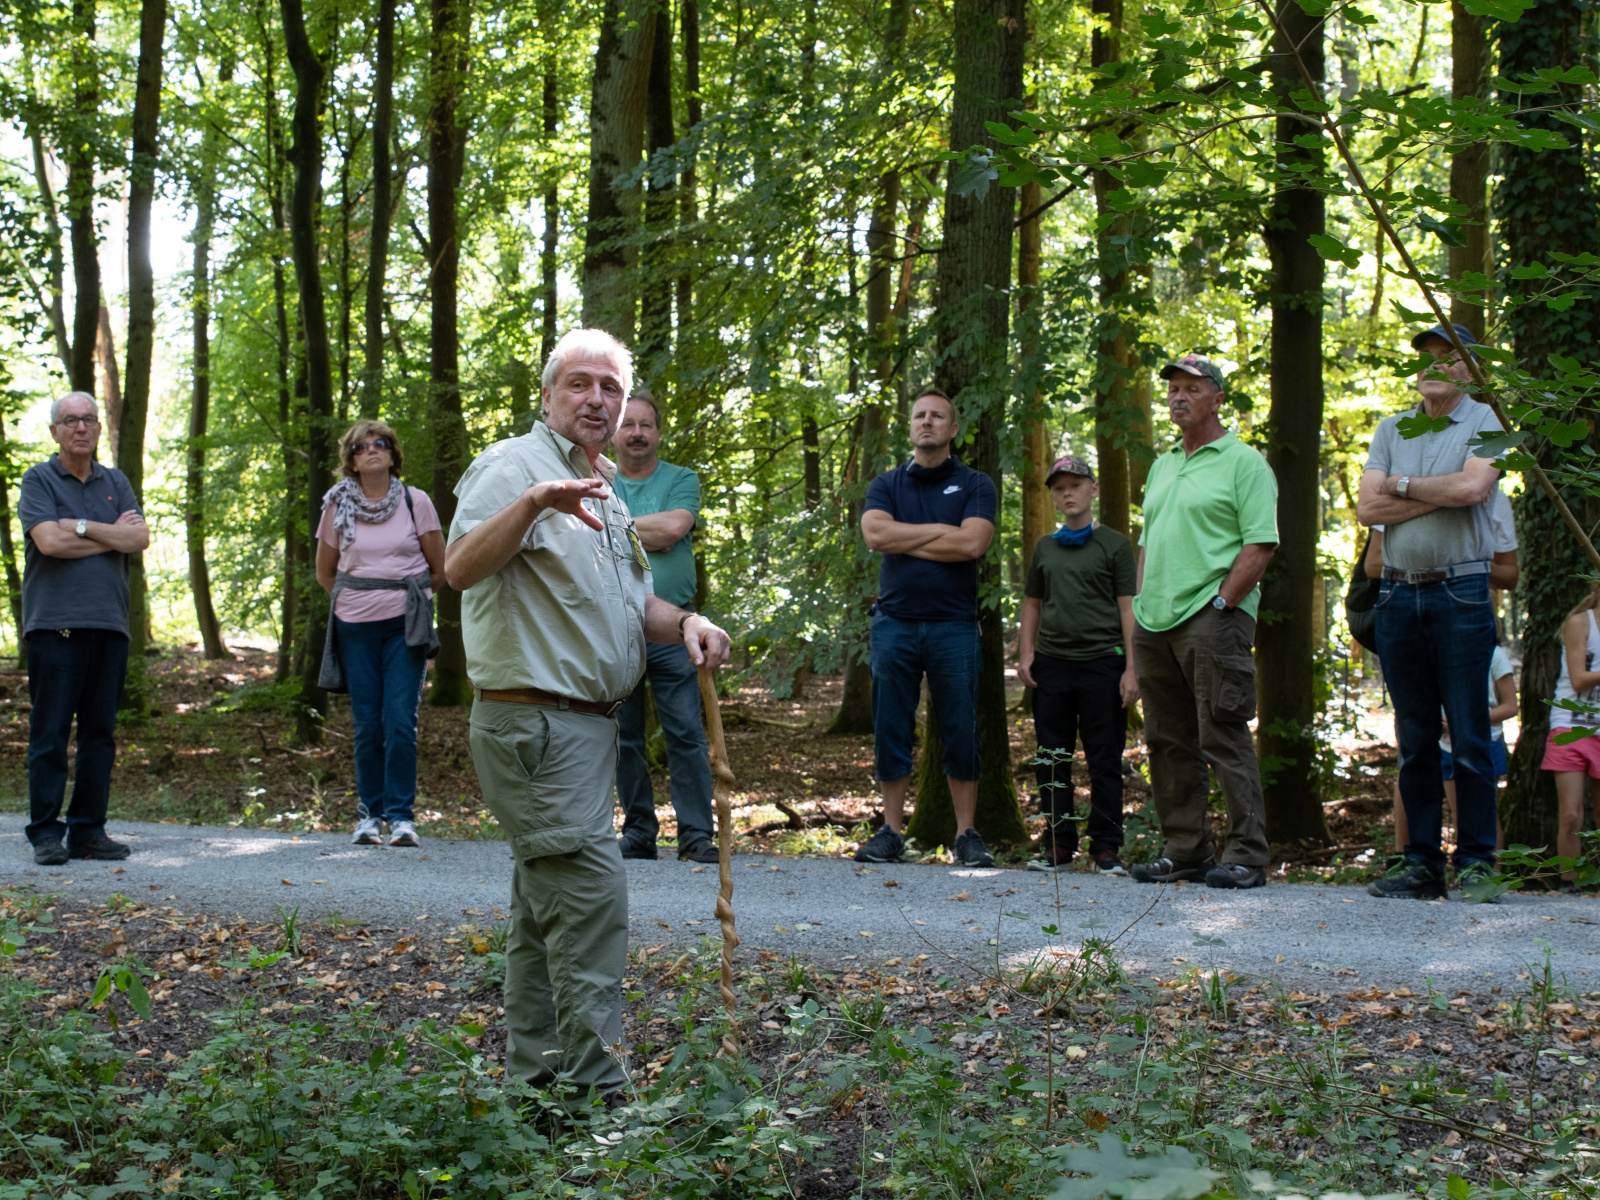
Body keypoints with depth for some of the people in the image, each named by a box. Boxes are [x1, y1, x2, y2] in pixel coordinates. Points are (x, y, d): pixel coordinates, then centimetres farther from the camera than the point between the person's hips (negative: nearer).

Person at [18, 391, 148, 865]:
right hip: (54, 623, -4)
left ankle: (88, 830, 11)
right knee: (50, 732, -4)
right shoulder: (39, 480, 3)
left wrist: (82, 528, -7)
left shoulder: (115, 483, 17)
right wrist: (113, 535, -3)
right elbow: (49, 541, -12)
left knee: (100, 732, 5)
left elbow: (140, 538, 2)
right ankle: (46, 833, 1)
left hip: (108, 622, 4)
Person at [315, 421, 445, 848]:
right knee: (367, 724, 2)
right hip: (356, 628, 1)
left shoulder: (415, 501, 1)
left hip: (405, 627, -1)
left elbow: (439, 569, 8)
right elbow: (325, 571, 18)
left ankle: (401, 816, -3)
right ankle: (368, 813, 13)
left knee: (401, 721, -9)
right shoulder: (337, 506, 5)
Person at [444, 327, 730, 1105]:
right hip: (536, 724, -10)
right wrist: (532, 502, -44)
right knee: (589, 894, -14)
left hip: (586, 724, 10)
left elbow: (628, 604, 27)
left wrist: (684, 622, 6)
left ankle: (534, 1074, 22)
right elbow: (460, 568, -28)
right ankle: (594, 1088, -11)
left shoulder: (605, 492, 19)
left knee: (546, 906, 14)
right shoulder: (515, 466, -11)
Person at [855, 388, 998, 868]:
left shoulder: (975, 485, 6)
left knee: (961, 733, 0)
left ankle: (967, 834, 7)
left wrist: (904, 539, -5)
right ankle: (891, 831, 9)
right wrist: (939, 531, -7)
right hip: (895, 622, 2)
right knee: (890, 732, 3)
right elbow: (875, 533, -7)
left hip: (954, 625, -2)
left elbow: (971, 543, -11)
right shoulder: (886, 485, 12)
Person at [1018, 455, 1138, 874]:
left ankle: (1106, 847, 4)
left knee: (1105, 761, -1)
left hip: (1101, 663, -4)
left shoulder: (1114, 544, 3)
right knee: (1052, 759, 6)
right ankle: (1058, 843, 14)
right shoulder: (1045, 548, 14)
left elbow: (1128, 607, -1)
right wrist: (1025, 653, 6)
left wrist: (1131, 668, -8)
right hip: (1052, 665, 4)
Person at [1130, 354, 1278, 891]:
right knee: (1168, 742, 8)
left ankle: (1246, 853, -5)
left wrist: (1221, 603, -15)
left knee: (1223, 737, -9)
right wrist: (1140, 603, 11)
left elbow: (1261, 545, -9)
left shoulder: (1243, 463, -2)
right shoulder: (1162, 467, 21)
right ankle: (1185, 850, 15)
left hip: (1212, 619, -7)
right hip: (1155, 623, 8)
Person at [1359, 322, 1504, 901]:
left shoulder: (1485, 422, 2)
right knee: (1414, 739, 7)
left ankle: (1476, 863, 1)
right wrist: (1440, 495, -7)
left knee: (1469, 738, -4)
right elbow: (1367, 507, 2)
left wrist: (1402, 485, -3)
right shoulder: (1391, 430, 15)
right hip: (1398, 594, 4)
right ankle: (1422, 863, 12)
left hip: (1460, 592, -4)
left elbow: (1472, 488, -17)